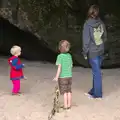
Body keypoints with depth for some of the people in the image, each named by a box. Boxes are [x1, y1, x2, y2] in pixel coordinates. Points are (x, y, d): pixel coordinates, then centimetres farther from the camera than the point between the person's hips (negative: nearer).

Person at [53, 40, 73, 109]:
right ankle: (69, 105, 21)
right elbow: (71, 66, 8)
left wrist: (57, 77, -11)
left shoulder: (60, 56, -14)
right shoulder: (69, 55, 2)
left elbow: (59, 67, -17)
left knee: (65, 92, 4)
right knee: (69, 91, 13)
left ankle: (65, 106, 10)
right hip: (69, 76, 5)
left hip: (63, 77, -5)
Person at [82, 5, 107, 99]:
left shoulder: (87, 24, -15)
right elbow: (105, 37, 6)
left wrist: (85, 52, -4)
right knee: (96, 71, 17)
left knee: (96, 72, 3)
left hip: (92, 52, -4)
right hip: (101, 51, 5)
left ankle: (98, 94, 14)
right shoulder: (101, 23, -2)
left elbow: (86, 39, -13)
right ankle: (94, 90, 29)